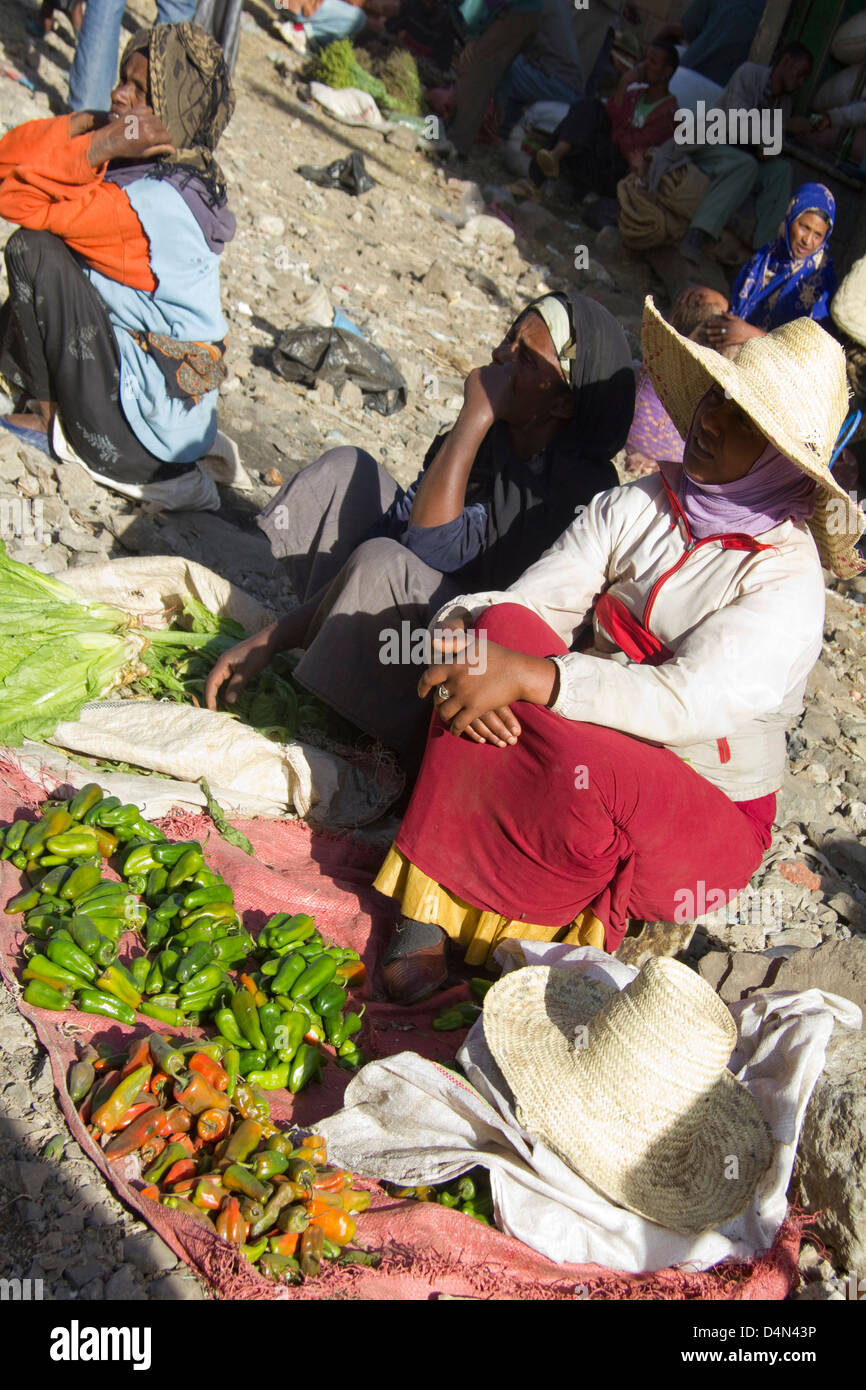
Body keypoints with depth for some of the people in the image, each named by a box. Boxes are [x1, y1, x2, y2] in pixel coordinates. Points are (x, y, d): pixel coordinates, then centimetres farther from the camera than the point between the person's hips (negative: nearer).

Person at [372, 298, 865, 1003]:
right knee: (503, 627, -22)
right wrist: (461, 629, -31)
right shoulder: (637, 504, -1)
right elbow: (529, 599, -8)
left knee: (583, 770, -37)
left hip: (706, 820, -4)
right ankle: (428, 899, -21)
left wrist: (525, 676, -39)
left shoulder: (787, 580, -16)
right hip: (600, 748, 4)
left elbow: (690, 703, -30)